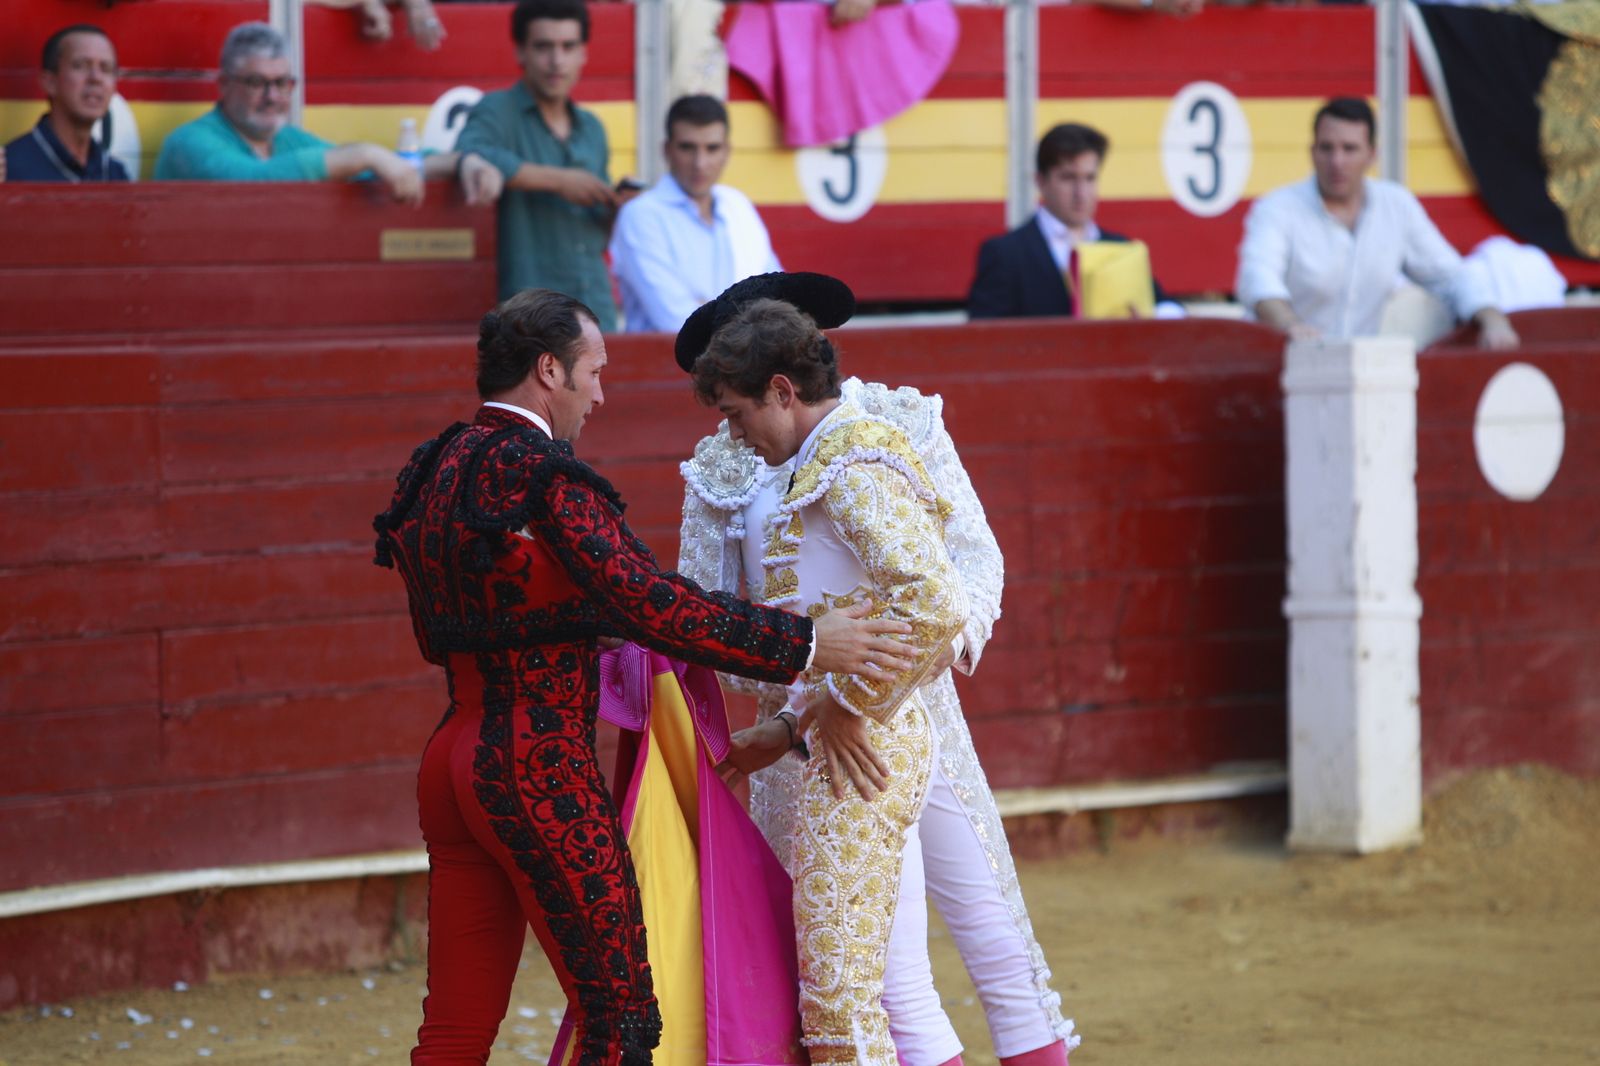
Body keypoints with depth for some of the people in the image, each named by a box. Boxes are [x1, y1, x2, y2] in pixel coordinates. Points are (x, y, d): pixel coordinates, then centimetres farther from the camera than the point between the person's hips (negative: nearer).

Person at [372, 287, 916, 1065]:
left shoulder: (432, 474, 12)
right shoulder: (543, 477, -14)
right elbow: (648, 601, -21)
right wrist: (804, 646, -19)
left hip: (454, 761, 9)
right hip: (543, 769, -9)